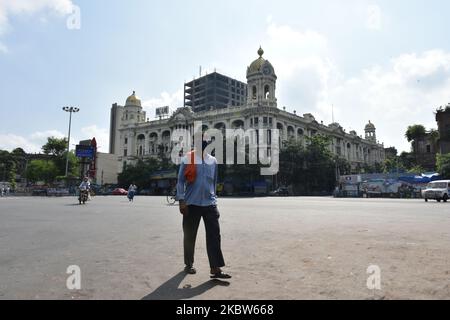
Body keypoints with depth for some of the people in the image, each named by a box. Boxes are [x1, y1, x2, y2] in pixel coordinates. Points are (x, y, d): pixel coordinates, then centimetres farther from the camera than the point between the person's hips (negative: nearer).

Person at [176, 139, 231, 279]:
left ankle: (215, 269, -1)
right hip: (191, 204, -3)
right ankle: (189, 264, 27)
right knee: (190, 236, 9)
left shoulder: (213, 160, 10)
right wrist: (181, 201, -10)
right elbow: (180, 181, -3)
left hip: (210, 204, 3)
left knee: (214, 235, -4)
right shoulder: (187, 159, -3)